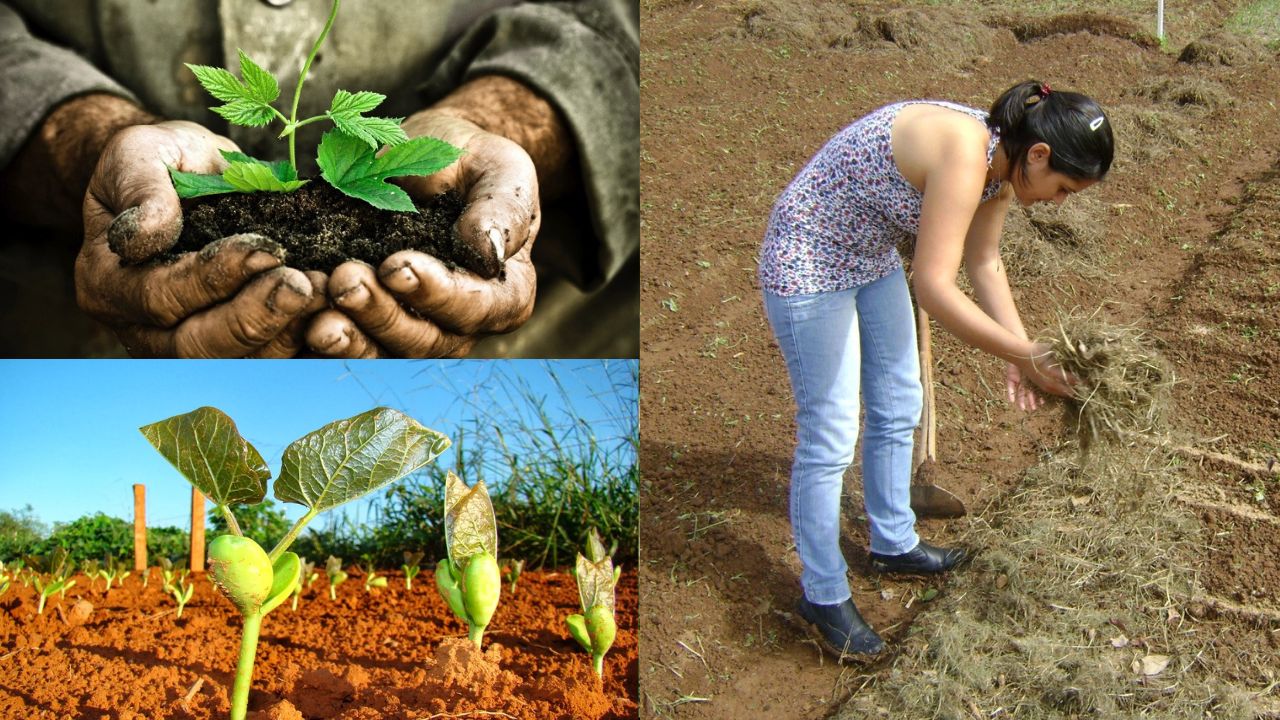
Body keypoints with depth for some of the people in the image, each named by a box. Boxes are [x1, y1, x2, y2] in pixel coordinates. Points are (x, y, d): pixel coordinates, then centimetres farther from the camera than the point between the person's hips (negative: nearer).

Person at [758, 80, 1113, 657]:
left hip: (871, 258, 10)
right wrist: (1027, 355, -28)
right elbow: (934, 290, -35)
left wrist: (1024, 354, 0)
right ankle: (823, 595, 16)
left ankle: (893, 544, 40)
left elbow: (984, 265, 8)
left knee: (898, 409, 19)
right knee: (829, 437, -1)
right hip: (808, 264, -10)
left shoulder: (1000, 164, -3)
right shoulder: (965, 154, -31)